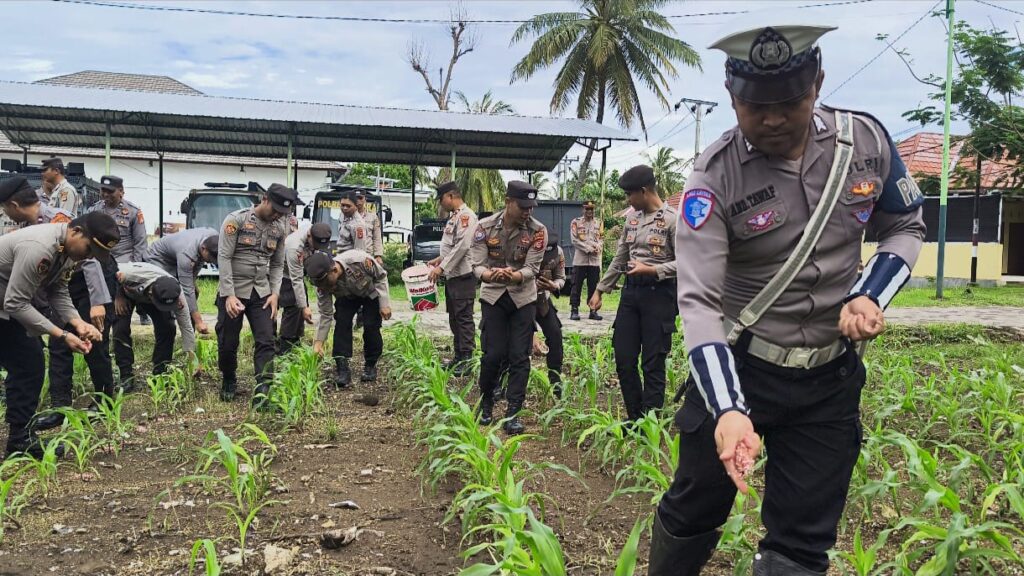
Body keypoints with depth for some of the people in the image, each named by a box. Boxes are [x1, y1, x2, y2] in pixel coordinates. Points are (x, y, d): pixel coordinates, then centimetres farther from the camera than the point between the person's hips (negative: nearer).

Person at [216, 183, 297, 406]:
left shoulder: (280, 227, 5)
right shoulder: (236, 219, -9)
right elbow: (224, 257, -13)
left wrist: (275, 293, -2)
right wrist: (229, 294, -18)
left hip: (261, 293, 4)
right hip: (233, 291, -4)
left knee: (266, 342, -8)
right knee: (228, 343, 5)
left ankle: (262, 391, -10)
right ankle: (228, 383, 30)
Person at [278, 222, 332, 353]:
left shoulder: (315, 235, -17)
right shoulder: (295, 246, -38)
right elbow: (296, 280, -33)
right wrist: (304, 307, -32)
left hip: (296, 270, 8)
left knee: (301, 305, 8)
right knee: (293, 307, -14)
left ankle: (295, 344, 17)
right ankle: (284, 350, -7)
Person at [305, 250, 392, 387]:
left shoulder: (359, 260, -41)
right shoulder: (323, 285, -29)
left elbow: (381, 276, -22)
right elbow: (326, 314, -18)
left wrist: (385, 304, -22)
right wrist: (319, 341, -22)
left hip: (371, 292, -2)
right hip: (347, 297, 2)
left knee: (371, 326, -15)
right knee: (341, 323, -18)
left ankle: (370, 366, 5)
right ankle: (342, 369, -12)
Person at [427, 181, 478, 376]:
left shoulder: (466, 215, -13)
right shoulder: (455, 216, 17)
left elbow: (462, 246, -22)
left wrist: (442, 267, -21)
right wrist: (440, 259, 15)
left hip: (463, 275, -10)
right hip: (452, 275, 10)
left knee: (464, 318, -6)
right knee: (454, 318, 14)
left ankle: (466, 360, -1)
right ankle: (458, 358, 22)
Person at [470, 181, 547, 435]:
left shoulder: (537, 231, -11)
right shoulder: (485, 227, -9)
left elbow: (532, 268, -14)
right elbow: (477, 265, -11)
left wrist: (512, 276, -36)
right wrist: (491, 275, -34)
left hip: (523, 298, 0)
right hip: (493, 296, 0)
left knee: (519, 356, -2)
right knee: (493, 353, -2)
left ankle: (512, 414, 6)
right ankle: (485, 403, 22)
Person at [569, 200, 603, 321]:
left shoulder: (598, 224, 14)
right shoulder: (576, 222, 3)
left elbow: (600, 240, 10)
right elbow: (575, 240, -5)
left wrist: (597, 249, -11)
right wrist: (589, 249, -13)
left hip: (595, 260, 3)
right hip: (580, 260, -3)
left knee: (593, 286, 5)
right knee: (576, 286, -2)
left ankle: (593, 311, 10)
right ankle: (574, 310, 2)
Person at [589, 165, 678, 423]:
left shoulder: (672, 219, -9)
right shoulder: (631, 217, 11)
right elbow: (619, 258, 18)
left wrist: (651, 270, -21)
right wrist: (600, 290, 16)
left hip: (658, 293, -7)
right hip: (630, 291, 7)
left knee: (653, 363, 0)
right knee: (623, 359, 8)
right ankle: (635, 419, 22)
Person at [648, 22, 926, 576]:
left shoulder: (866, 140, -6)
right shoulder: (715, 178, -17)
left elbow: (906, 227, 10)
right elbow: (699, 302, -23)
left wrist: (870, 296, -10)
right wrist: (727, 409, -36)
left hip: (831, 377, 3)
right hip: (734, 368, -2)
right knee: (694, 510, 14)